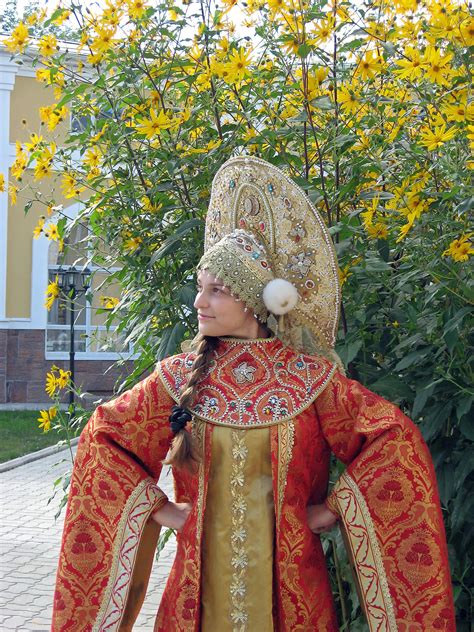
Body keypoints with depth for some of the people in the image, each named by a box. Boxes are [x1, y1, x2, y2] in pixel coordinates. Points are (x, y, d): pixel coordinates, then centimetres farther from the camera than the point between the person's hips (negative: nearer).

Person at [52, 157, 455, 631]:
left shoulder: (311, 378, -6)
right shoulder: (180, 377, -1)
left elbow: (395, 438, -7)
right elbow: (104, 435, 5)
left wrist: (336, 508, -9)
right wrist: (158, 508, -1)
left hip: (290, 587, -1)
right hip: (200, 584, 1)